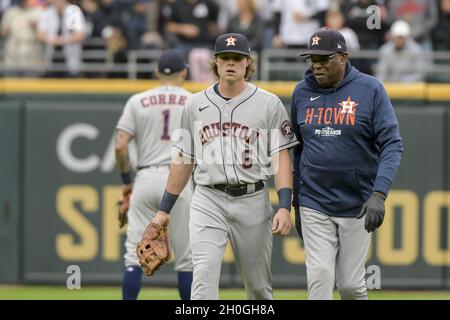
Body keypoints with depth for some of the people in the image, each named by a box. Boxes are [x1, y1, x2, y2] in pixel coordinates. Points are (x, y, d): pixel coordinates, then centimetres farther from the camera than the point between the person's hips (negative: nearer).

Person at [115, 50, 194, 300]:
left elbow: (120, 146, 0)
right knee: (186, 258, 5)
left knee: (135, 254, 1)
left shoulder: (138, 101, 7)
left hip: (146, 178, 1)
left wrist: (127, 180, 12)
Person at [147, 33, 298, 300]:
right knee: (204, 274, -16)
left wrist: (285, 207, -15)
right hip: (208, 201, 1)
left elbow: (282, 157, -4)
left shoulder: (269, 104, 1)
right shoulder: (196, 104, 9)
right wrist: (165, 209, 14)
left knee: (259, 284, 8)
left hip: (252, 201, -1)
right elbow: (183, 159, 15)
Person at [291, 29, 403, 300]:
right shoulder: (303, 92, 4)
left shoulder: (370, 89, -7)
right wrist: (296, 203, 13)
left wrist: (379, 194, -24)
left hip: (357, 205, -2)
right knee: (319, 277, -9)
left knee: (351, 284, 3)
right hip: (314, 204, 2)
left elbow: (392, 144, -12)